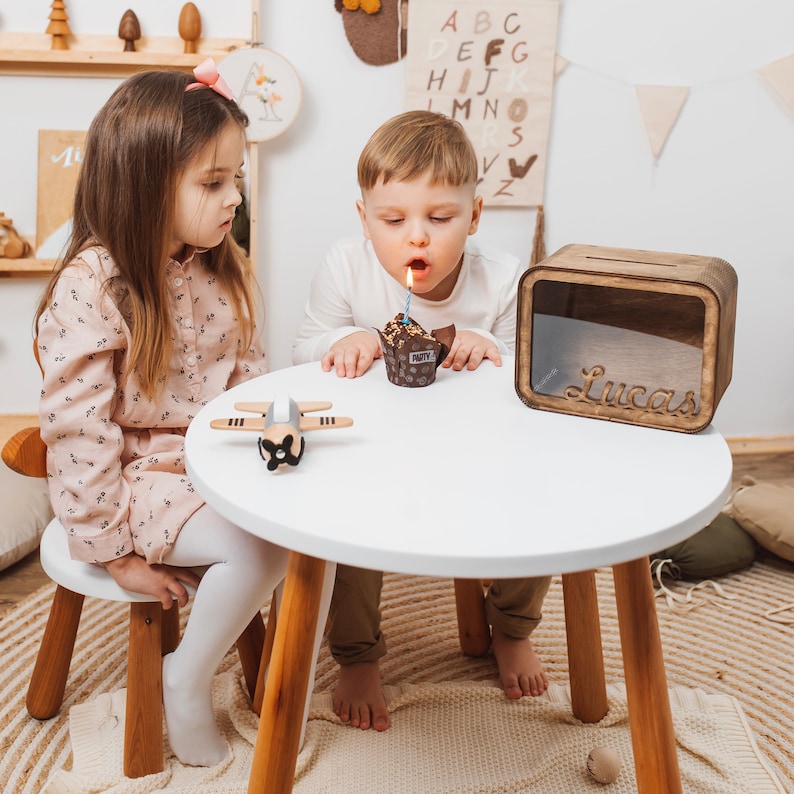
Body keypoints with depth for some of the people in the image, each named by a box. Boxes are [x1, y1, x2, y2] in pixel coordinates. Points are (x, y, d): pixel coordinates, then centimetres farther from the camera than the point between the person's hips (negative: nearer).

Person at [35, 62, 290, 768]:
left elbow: (247, 376, 9)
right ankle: (187, 680, 1)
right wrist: (116, 549, -16)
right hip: (141, 475, -7)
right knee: (257, 547, -25)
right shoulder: (88, 287, -20)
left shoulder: (225, 268, 2)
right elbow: (77, 427, -19)